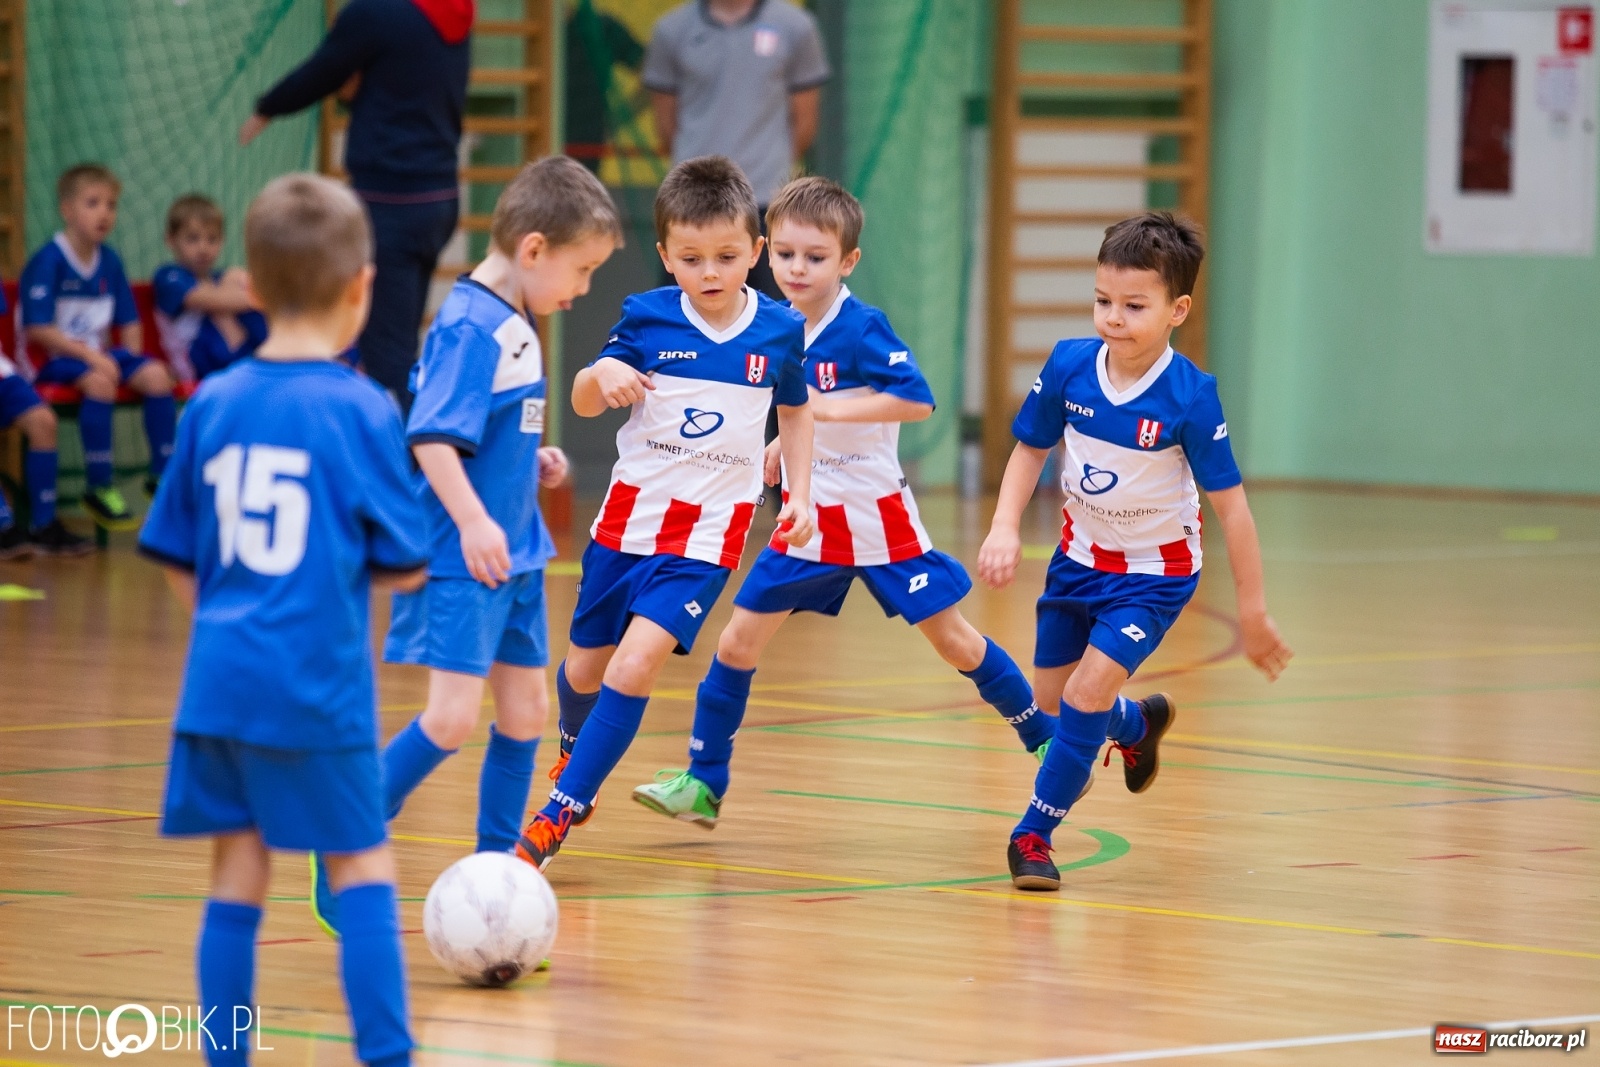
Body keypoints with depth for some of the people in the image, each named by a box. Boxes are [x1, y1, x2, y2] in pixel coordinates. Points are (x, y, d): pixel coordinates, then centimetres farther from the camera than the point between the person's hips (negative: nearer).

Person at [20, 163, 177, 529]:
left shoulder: (109, 261, 9)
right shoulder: (48, 262, -12)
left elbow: (129, 322, 15)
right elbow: (38, 329, -17)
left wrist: (131, 358, -4)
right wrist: (89, 356, -22)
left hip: (99, 354, 6)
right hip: (57, 358, -6)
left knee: (156, 375, -17)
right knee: (100, 383, -34)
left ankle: (162, 474, -4)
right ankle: (98, 488, -25)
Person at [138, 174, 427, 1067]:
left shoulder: (213, 407, 4)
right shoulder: (362, 412, -9)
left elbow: (179, 560, 10)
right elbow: (405, 565, -4)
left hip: (219, 681, 4)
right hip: (317, 689, -4)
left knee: (239, 870, 10)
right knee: (364, 867, 4)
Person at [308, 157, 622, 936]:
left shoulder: (516, 325, 12)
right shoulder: (469, 327, -17)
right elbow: (432, 439, -25)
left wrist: (532, 462, 12)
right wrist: (472, 521, -33)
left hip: (514, 557, 10)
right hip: (458, 560, -10)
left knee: (525, 711, 11)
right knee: (453, 717, -14)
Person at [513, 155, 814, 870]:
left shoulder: (780, 331, -5)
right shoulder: (647, 317, -7)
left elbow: (795, 410, 14)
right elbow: (584, 403, 2)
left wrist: (800, 493, 5)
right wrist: (601, 376, -21)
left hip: (708, 534, -2)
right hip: (629, 516, 2)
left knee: (634, 665, -17)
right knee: (584, 669, 14)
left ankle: (556, 818, -11)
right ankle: (574, 753, 49)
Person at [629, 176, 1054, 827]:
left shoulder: (862, 328, -18)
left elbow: (917, 400, -29)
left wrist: (826, 410, -30)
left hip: (878, 520, -6)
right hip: (809, 524, 6)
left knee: (955, 643, 3)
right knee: (737, 643, 0)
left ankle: (1046, 741, 20)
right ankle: (704, 783, 9)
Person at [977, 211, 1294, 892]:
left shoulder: (1190, 397, -27)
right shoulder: (1069, 366, -17)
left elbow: (1230, 504, -20)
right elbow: (1030, 449, -1)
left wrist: (1253, 610, -16)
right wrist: (1004, 529, -16)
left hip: (1155, 568, -5)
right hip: (1081, 554, 5)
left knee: (1088, 690, -19)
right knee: (1050, 699, 14)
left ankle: (1034, 834, -2)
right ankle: (1138, 724, 48)